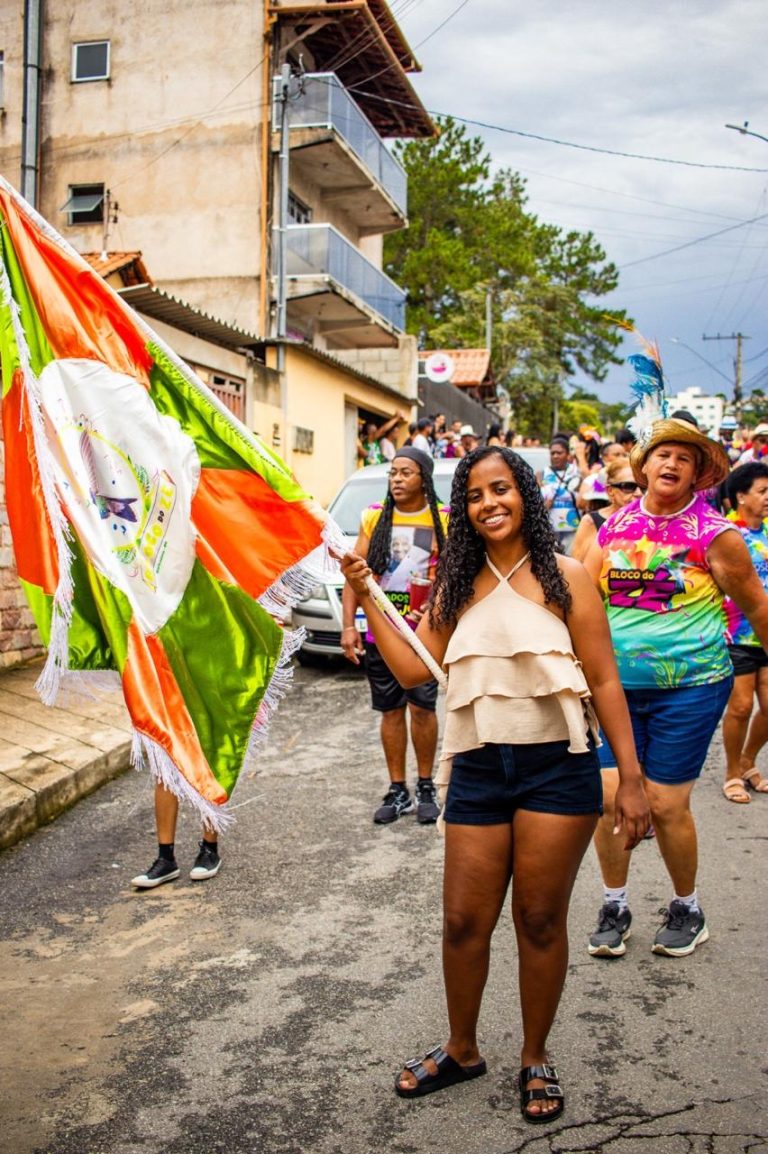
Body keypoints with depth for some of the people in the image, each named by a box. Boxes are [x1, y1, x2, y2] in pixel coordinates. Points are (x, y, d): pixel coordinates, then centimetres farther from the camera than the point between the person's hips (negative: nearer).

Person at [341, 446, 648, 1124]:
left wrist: (631, 779, -8)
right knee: (464, 920, 9)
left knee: (540, 920, 9)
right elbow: (413, 668, 1)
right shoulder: (458, 585, 7)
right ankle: (462, 1051, 33)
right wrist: (365, 597, -4)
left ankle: (535, 1060, 30)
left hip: (557, 768, -3)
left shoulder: (562, 577, -4)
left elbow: (604, 682, -5)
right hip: (478, 768, 3)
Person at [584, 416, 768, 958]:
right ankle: (614, 907, 22)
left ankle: (687, 909, 25)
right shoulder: (614, 527, 5)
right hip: (617, 685, 4)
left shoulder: (714, 533, -5)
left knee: (666, 804, -1)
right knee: (609, 794, 0)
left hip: (688, 687, -3)